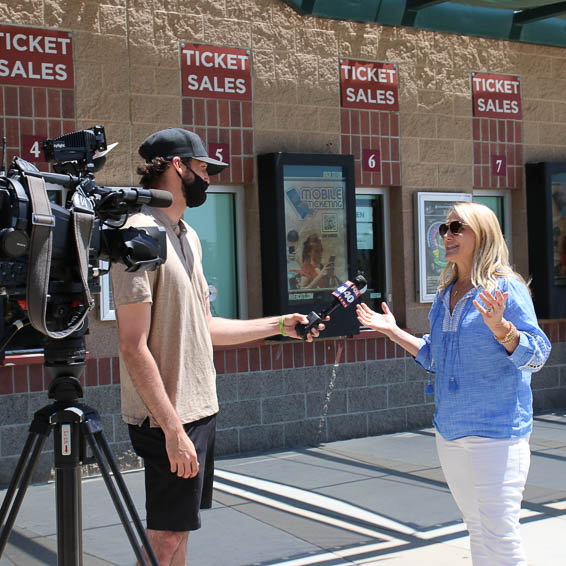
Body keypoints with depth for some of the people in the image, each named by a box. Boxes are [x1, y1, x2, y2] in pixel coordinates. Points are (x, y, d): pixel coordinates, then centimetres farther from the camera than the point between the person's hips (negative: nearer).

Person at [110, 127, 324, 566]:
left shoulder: (188, 236, 15)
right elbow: (133, 347, -20)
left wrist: (279, 325, 19)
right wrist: (173, 429, -22)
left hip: (200, 409, 9)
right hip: (169, 419, -9)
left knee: (178, 529, 16)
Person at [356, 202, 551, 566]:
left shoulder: (506, 287, -10)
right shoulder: (445, 294, 12)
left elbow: (536, 355, -15)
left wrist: (500, 327, -31)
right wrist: (393, 331, 16)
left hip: (496, 429, -8)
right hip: (450, 430, 8)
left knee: (501, 536, -6)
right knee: (478, 531, 18)